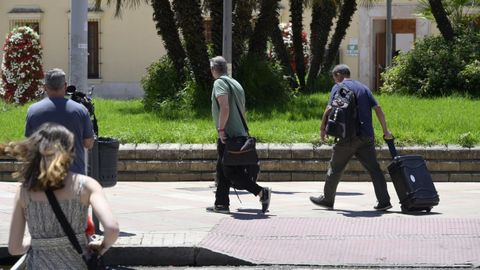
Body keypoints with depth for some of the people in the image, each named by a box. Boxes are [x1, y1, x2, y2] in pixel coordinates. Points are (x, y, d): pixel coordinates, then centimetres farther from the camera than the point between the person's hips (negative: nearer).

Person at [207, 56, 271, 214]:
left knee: (231, 172, -8)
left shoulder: (219, 83, -9)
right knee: (222, 170, 14)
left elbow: (225, 108, -23)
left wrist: (221, 129, -18)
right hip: (239, 134, 9)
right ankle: (221, 204, 15)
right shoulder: (235, 84, 19)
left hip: (228, 136, -9)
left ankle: (261, 192, -16)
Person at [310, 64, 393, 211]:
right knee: (374, 168, 3)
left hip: (348, 136, -4)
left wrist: (323, 128, 1)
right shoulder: (363, 87, 16)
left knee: (335, 168, 9)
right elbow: (378, 108, 10)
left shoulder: (338, 88, 1)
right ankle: (384, 201, -5)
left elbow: (330, 109, -10)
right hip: (366, 136, 4)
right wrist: (385, 130, 13)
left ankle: (327, 199, 17)